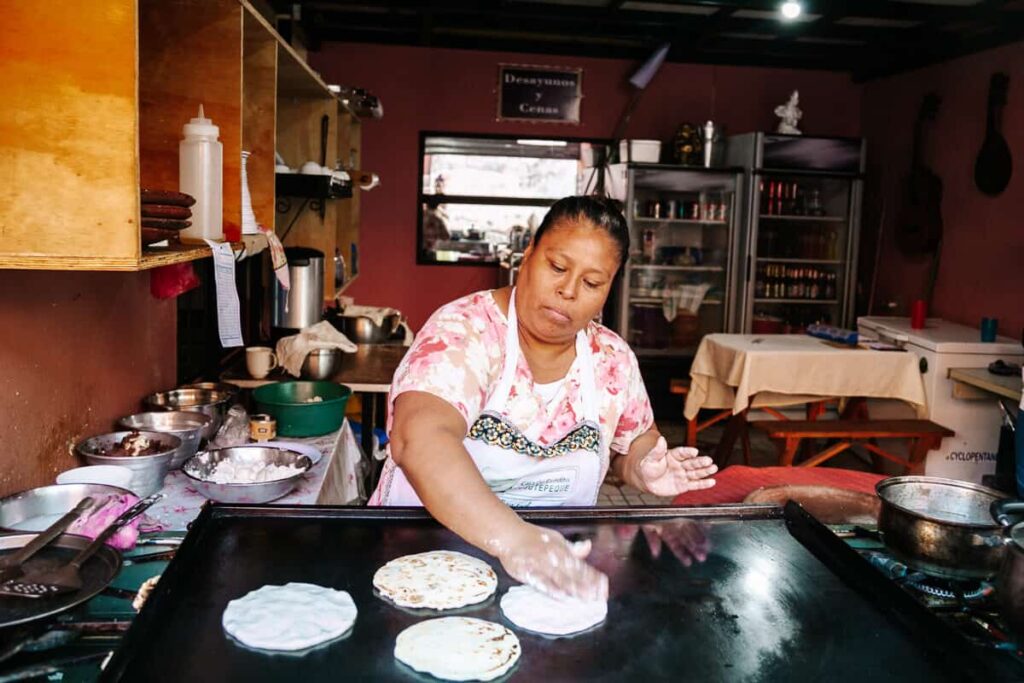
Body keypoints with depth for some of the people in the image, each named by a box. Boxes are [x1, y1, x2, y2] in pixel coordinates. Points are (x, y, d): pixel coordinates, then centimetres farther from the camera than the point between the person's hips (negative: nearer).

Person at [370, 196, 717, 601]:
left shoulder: (614, 359, -1)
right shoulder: (463, 331, -17)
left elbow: (635, 438, 16)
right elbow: (418, 438, -32)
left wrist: (638, 467, -7)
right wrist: (511, 537, -44)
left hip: (557, 566, 3)